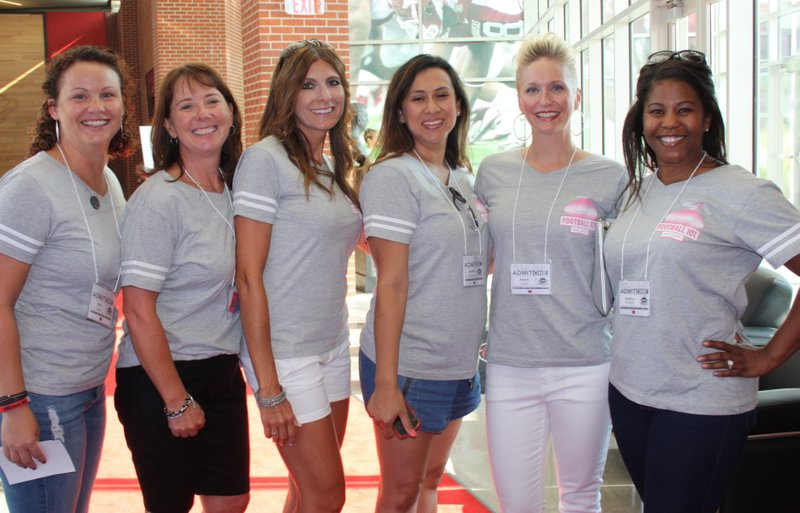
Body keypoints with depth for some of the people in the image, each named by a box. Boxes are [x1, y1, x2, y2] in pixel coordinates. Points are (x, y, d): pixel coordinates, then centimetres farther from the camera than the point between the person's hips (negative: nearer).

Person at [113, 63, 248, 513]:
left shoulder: (233, 191, 5)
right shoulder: (158, 200, -16)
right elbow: (139, 310, -17)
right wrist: (177, 401, -14)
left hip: (223, 372, 7)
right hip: (161, 379, -7)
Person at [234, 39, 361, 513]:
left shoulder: (334, 166, 10)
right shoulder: (265, 159, -13)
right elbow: (249, 276, -16)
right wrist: (268, 389, -18)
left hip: (334, 347, 7)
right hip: (286, 353, -7)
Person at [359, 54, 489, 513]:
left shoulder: (464, 178, 10)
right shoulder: (392, 177, -12)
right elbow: (392, 284, -17)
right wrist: (385, 382, -19)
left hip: (460, 365, 7)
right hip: (410, 367, -7)